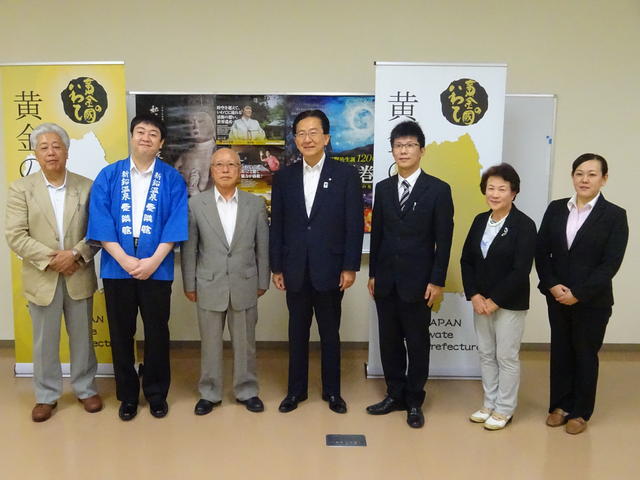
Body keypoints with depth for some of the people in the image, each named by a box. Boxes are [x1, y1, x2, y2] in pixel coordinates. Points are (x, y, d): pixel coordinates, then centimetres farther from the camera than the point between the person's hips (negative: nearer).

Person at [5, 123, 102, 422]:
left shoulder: (86, 187, 2)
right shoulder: (20, 188, -1)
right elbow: (15, 236, -8)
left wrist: (75, 254, -16)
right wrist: (49, 259, -15)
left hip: (79, 276, 1)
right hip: (42, 278, -1)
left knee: (82, 337, 12)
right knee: (45, 341, 11)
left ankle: (86, 389, 29)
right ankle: (46, 396, 27)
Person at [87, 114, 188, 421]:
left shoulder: (172, 179, 1)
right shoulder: (108, 176, 3)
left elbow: (175, 224, -5)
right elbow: (100, 222, -3)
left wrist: (153, 261, -14)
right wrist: (125, 260, -13)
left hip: (156, 268, -1)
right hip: (117, 268, 1)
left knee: (157, 334, 8)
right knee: (121, 335, 11)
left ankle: (156, 394, 26)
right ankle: (127, 395, 27)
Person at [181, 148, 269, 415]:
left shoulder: (256, 204, 1)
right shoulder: (196, 204, -1)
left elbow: (262, 247, 5)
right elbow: (189, 249, 1)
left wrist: (262, 282, 5)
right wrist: (189, 285, 1)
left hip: (244, 286, 1)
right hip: (209, 286, 0)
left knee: (245, 342, 11)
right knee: (210, 343, 10)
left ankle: (247, 391, 28)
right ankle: (209, 393, 27)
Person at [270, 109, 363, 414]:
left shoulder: (346, 174, -3)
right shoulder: (284, 177, 5)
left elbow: (355, 224, -5)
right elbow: (277, 225, 6)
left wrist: (350, 267, -8)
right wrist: (276, 268, 4)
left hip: (330, 269, -2)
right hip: (295, 270, 2)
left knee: (330, 332, 11)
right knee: (297, 332, 13)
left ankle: (332, 391, 26)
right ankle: (296, 389, 27)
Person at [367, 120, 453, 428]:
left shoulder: (438, 189, -5)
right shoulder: (383, 188, 8)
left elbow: (443, 240, -6)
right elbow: (376, 233, 10)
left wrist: (437, 281, -10)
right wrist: (373, 273, 8)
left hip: (417, 281, -4)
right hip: (386, 281, 4)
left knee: (417, 343, 7)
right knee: (389, 341, 12)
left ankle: (414, 401, 22)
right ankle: (395, 395, 27)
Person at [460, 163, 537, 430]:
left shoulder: (524, 225, -11)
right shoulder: (480, 220, 6)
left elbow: (521, 270, -16)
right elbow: (466, 260, 6)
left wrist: (495, 300, -16)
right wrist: (474, 296, -6)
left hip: (510, 303, -5)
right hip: (481, 301, 6)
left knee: (506, 357, 5)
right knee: (486, 354, 14)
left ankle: (504, 410, 21)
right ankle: (489, 404, 28)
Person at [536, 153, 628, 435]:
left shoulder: (615, 216, -7)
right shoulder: (556, 209, 3)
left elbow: (610, 264, -12)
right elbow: (541, 251, 2)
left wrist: (578, 294, -16)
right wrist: (552, 285, -11)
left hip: (593, 301, -3)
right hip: (557, 297, 3)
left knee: (585, 354, 10)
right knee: (560, 351, 13)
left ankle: (580, 412, 26)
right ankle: (560, 405, 29)